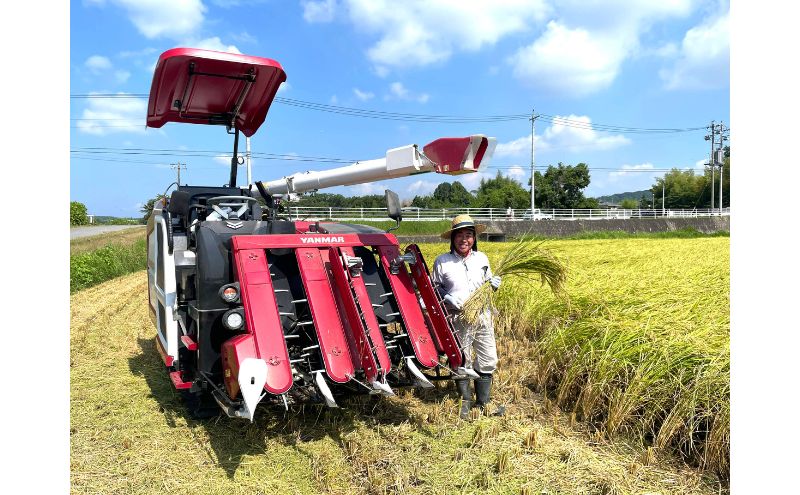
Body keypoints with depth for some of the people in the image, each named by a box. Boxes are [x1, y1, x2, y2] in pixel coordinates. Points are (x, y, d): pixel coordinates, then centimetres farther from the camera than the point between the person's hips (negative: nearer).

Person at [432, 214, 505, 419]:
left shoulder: (481, 258, 8)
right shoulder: (442, 261, -3)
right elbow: (434, 287, 4)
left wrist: (493, 284, -1)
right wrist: (446, 298, -14)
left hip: (483, 316, 4)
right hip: (458, 319, -3)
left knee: (487, 361, 8)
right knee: (462, 363, 7)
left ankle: (483, 402, 25)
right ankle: (465, 402, 27)